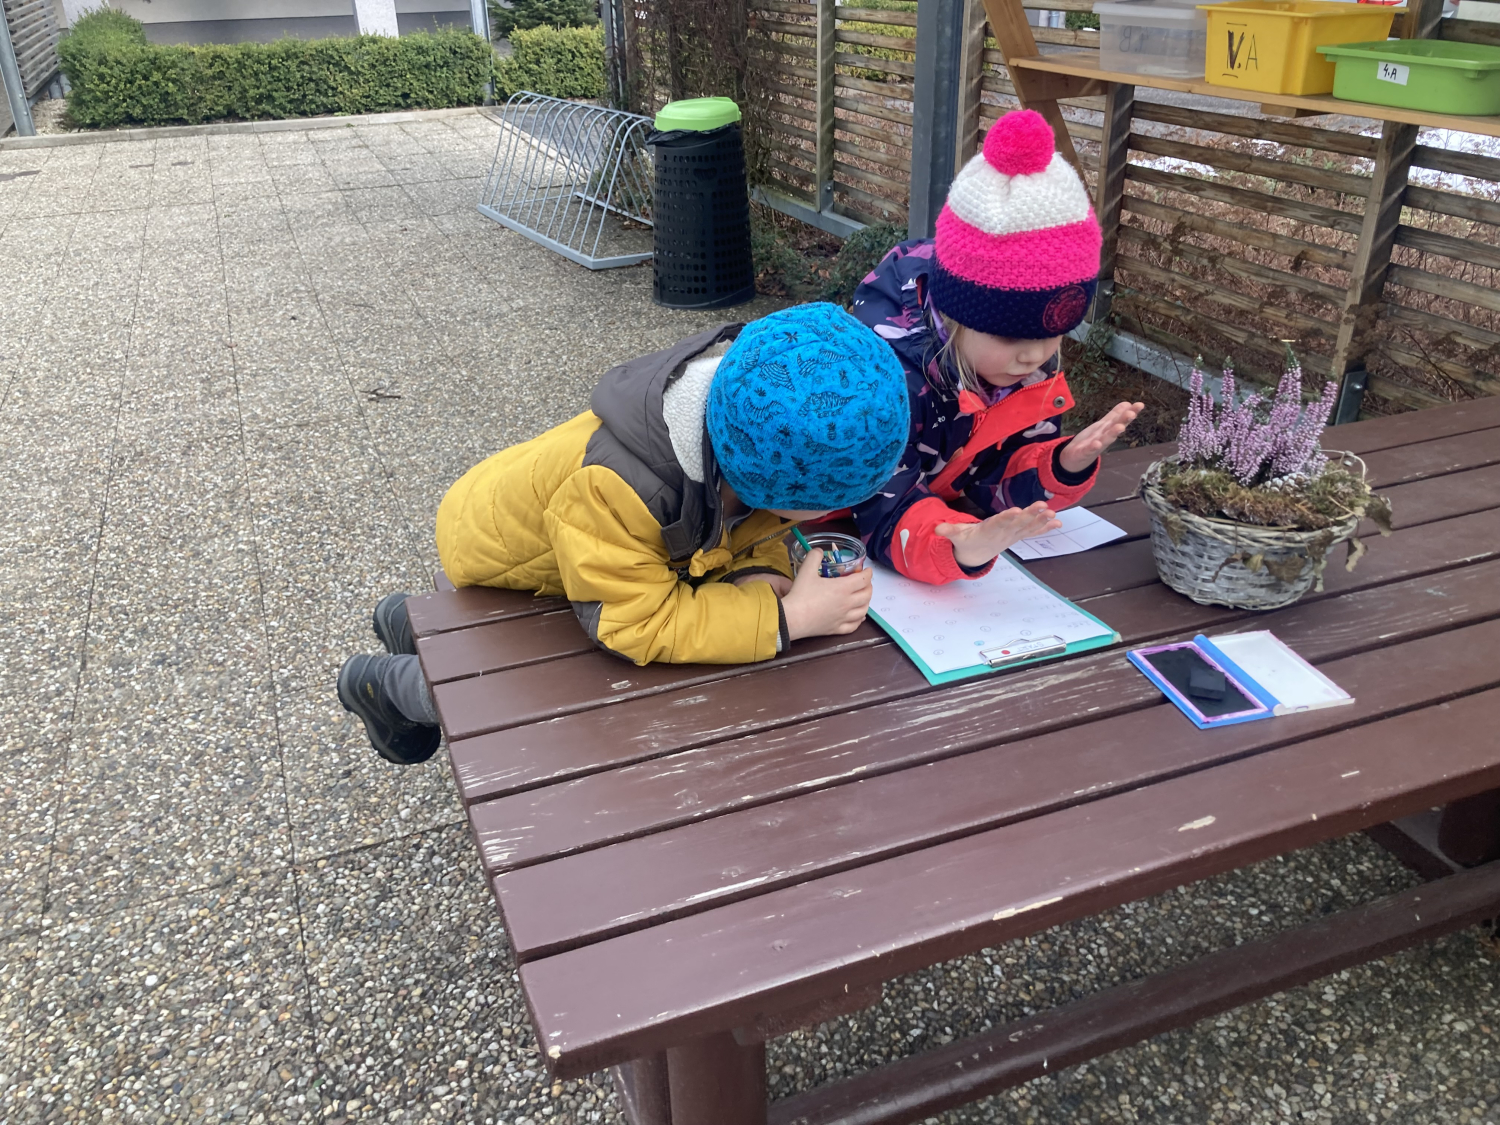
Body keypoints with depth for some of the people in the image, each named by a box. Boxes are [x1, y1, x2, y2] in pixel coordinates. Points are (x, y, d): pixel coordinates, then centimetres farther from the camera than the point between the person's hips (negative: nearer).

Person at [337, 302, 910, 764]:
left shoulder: (760, 439, -30)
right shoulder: (609, 489, -51)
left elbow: (749, 519, -10)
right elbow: (640, 623, -43)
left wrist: (755, 573, -33)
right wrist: (788, 616, -45)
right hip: (492, 553, -6)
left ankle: (413, 622, 48)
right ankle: (380, 683, 36)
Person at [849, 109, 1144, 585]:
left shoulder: (1030, 356, -10)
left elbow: (1002, 480, -5)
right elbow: (885, 514, -33)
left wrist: (1066, 464, -27)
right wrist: (961, 546, -53)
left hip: (957, 515, 5)